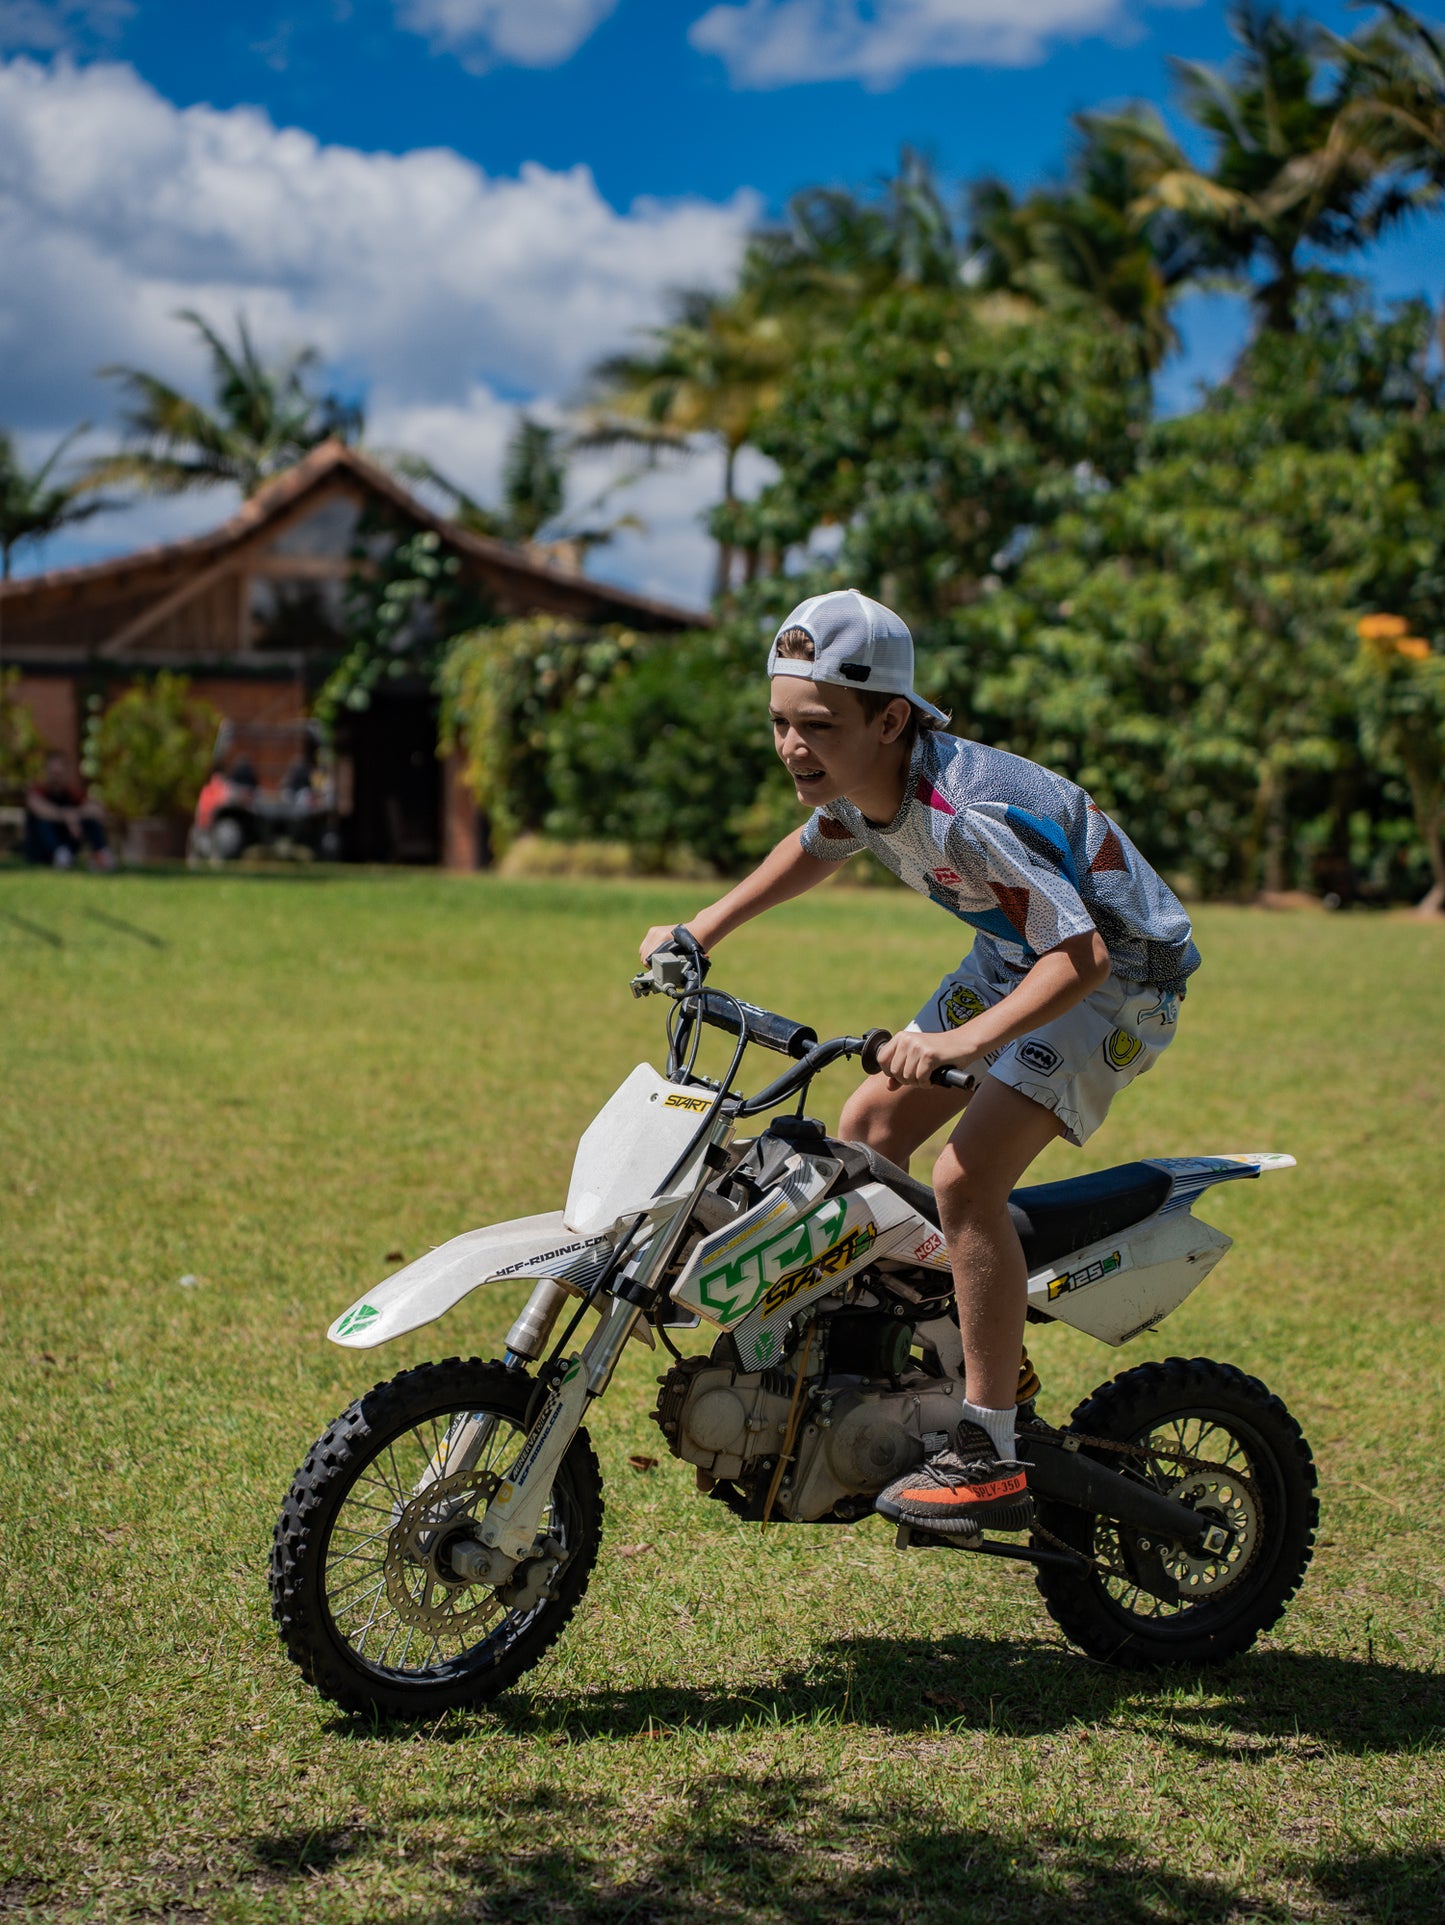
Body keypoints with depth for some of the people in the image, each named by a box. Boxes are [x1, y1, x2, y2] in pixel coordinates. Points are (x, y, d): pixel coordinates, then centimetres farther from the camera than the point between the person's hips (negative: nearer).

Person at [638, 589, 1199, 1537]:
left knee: (967, 1176, -22)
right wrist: (702, 931, 12)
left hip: (1119, 971, -9)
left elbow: (1081, 955, -37)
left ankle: (991, 1460, -15)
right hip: (1019, 952, 9)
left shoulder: (967, 810, -34)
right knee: (867, 1130, 7)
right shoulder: (859, 779, -8)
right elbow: (815, 848, 17)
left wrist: (962, 1041, -48)